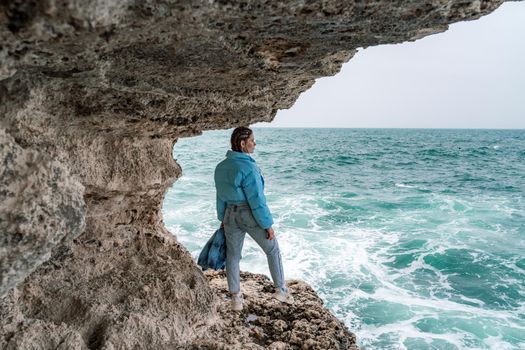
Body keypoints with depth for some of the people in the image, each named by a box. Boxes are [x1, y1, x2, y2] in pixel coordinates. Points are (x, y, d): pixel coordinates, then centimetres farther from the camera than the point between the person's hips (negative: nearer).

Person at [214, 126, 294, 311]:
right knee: (273, 250, 13)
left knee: (232, 256, 15)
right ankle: (281, 290, 22)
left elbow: (221, 196, 11)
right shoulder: (247, 167, -22)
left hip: (231, 215, 6)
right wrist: (268, 225, -13)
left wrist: (222, 219, 21)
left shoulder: (222, 167, 2)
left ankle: (236, 297, 20)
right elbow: (257, 200, -21)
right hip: (251, 215, -6)